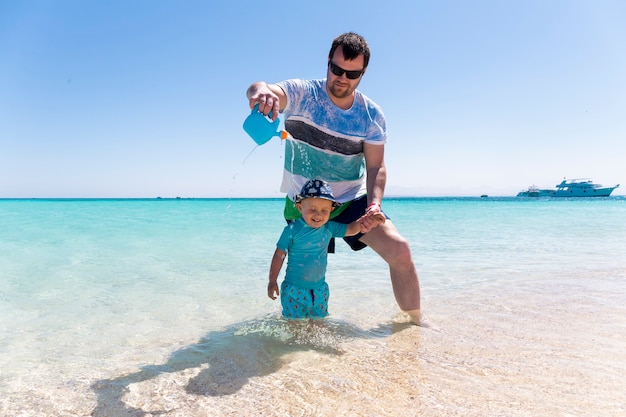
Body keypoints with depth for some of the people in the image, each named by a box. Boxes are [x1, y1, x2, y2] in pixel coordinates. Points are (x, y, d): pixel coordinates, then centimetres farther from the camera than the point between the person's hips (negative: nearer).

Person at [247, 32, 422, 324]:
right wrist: (261, 90, -57)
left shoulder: (371, 115, -6)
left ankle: (415, 322, 6)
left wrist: (374, 203, -25)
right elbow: (256, 91, -31)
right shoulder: (302, 94, -12)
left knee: (399, 250, -14)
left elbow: (376, 166, -6)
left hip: (353, 200, 1)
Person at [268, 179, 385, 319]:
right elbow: (279, 255, -7)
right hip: (294, 289, -4)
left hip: (319, 289, 4)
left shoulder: (329, 228, -2)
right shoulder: (292, 230, -14)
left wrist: (365, 221, -15)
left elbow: (351, 229, 6)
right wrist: (272, 281, -3)